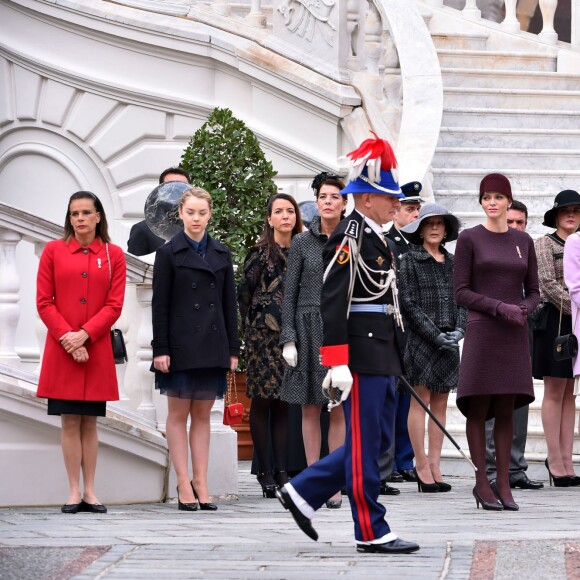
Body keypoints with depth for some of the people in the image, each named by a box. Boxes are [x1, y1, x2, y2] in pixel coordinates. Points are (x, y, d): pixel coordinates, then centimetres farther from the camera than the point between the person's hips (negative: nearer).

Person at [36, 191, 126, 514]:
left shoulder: (114, 255, 5)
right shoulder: (54, 251, 4)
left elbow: (115, 305, -1)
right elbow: (44, 302, 0)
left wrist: (84, 335, -13)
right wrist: (67, 337, -11)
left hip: (97, 350, 0)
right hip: (62, 350, 0)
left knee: (89, 421, 4)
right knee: (70, 421, 0)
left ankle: (90, 492, 6)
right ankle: (75, 492, 2)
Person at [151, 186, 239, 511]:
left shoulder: (221, 254, 10)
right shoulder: (169, 253, -1)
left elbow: (230, 304, 11)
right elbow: (160, 304, -3)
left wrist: (233, 349, 5)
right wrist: (161, 349, -10)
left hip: (212, 346, 3)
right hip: (181, 345, -3)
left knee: (203, 414, 6)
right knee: (179, 414, 1)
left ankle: (201, 483, 6)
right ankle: (184, 485, 1)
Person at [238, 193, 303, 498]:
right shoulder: (260, 253, -3)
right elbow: (244, 293, -1)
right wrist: (250, 327, 1)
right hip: (264, 336, -4)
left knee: (285, 403, 5)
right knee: (262, 402, -2)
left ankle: (282, 470, 7)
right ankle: (265, 471, 1)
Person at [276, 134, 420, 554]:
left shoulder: (378, 239, 16)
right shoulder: (348, 239, -14)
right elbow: (332, 304, -18)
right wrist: (338, 364, -22)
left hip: (382, 354, 10)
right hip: (362, 354, -10)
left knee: (377, 439, 13)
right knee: (366, 443, -3)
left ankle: (304, 493, 20)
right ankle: (371, 532, 3)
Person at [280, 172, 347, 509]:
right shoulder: (302, 242, 4)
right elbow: (290, 293, 4)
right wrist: (289, 338, -4)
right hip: (309, 329, 0)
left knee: (339, 408, -1)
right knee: (310, 409, 3)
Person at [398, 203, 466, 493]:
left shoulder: (452, 263, 15)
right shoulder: (409, 261, -1)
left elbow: (462, 300, 14)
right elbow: (409, 303, -7)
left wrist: (459, 330, -5)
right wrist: (436, 335, -13)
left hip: (448, 343, 5)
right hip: (420, 340, -5)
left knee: (440, 404, 5)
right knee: (420, 402, -4)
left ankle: (435, 465, 7)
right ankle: (421, 464, -1)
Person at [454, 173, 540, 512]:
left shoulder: (523, 241, 11)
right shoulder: (469, 239, 0)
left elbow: (534, 292, 13)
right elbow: (461, 293, -4)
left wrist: (524, 310, -10)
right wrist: (500, 308, -16)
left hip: (515, 335, 3)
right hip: (482, 331, -3)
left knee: (506, 410, 4)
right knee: (479, 409, -2)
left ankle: (504, 484, 6)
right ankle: (482, 482, 3)